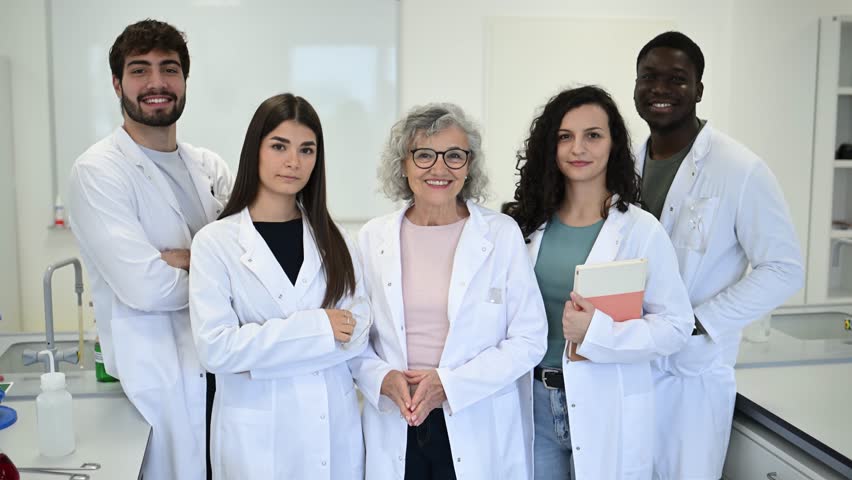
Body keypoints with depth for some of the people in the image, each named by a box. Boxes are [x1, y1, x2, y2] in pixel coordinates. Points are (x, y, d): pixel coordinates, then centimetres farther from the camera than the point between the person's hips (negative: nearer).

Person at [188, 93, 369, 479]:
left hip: (335, 424, 3)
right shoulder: (215, 241, -7)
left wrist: (260, 346, -14)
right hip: (258, 433, -3)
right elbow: (215, 348, -15)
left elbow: (357, 331, -4)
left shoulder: (331, 238, 4)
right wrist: (316, 328, -18)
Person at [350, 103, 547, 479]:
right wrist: (383, 379, -12)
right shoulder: (373, 238, 2)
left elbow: (529, 340, -5)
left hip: (480, 433, -1)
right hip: (393, 430, 2)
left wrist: (448, 384, -15)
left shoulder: (502, 234, -4)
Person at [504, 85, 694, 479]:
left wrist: (598, 333, -22)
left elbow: (676, 324, -9)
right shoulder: (532, 221, 3)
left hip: (606, 409, -3)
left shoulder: (641, 229, -9)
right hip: (536, 401, 3)